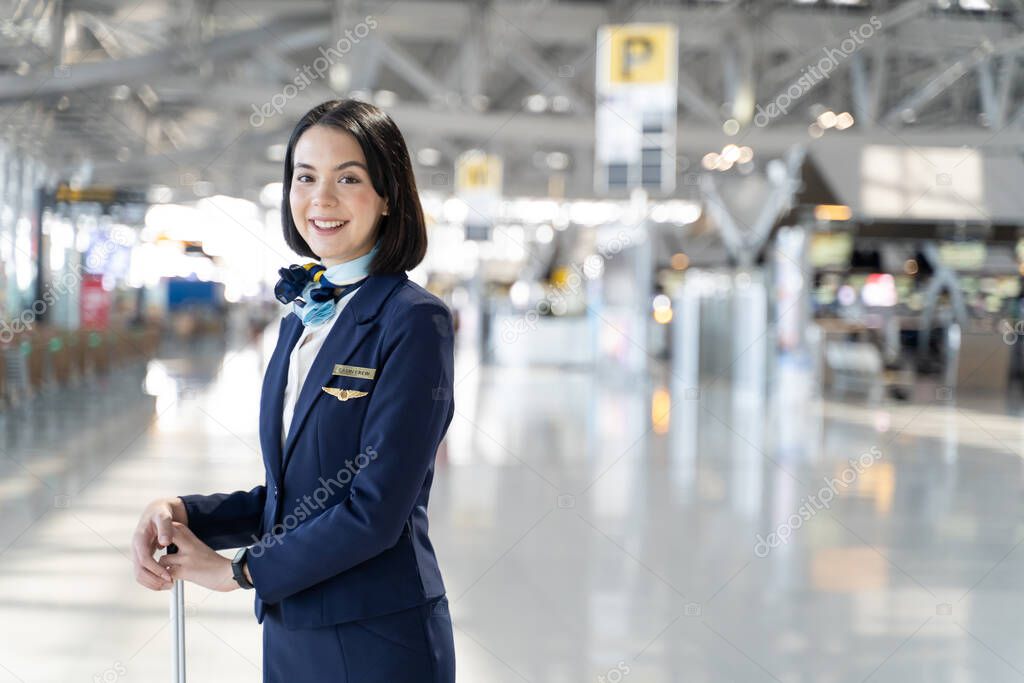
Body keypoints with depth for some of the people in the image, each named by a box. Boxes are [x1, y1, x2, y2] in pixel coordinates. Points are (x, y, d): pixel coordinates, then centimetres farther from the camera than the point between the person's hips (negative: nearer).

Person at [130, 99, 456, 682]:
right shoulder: (303, 318, 9)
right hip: (290, 634, 7)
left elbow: (374, 511, -18)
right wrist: (182, 513, -2)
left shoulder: (416, 321, -14)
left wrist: (239, 570, -8)